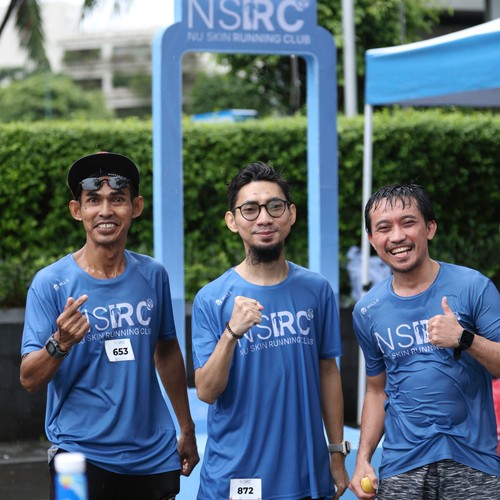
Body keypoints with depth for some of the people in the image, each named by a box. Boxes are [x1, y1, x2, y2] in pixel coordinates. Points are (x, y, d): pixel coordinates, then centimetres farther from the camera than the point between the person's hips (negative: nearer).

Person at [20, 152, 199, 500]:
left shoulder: (153, 275, 2)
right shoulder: (50, 284, -9)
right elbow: (30, 380, -11)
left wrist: (187, 429, 17)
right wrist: (60, 343, -30)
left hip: (154, 455, 4)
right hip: (82, 455, -3)